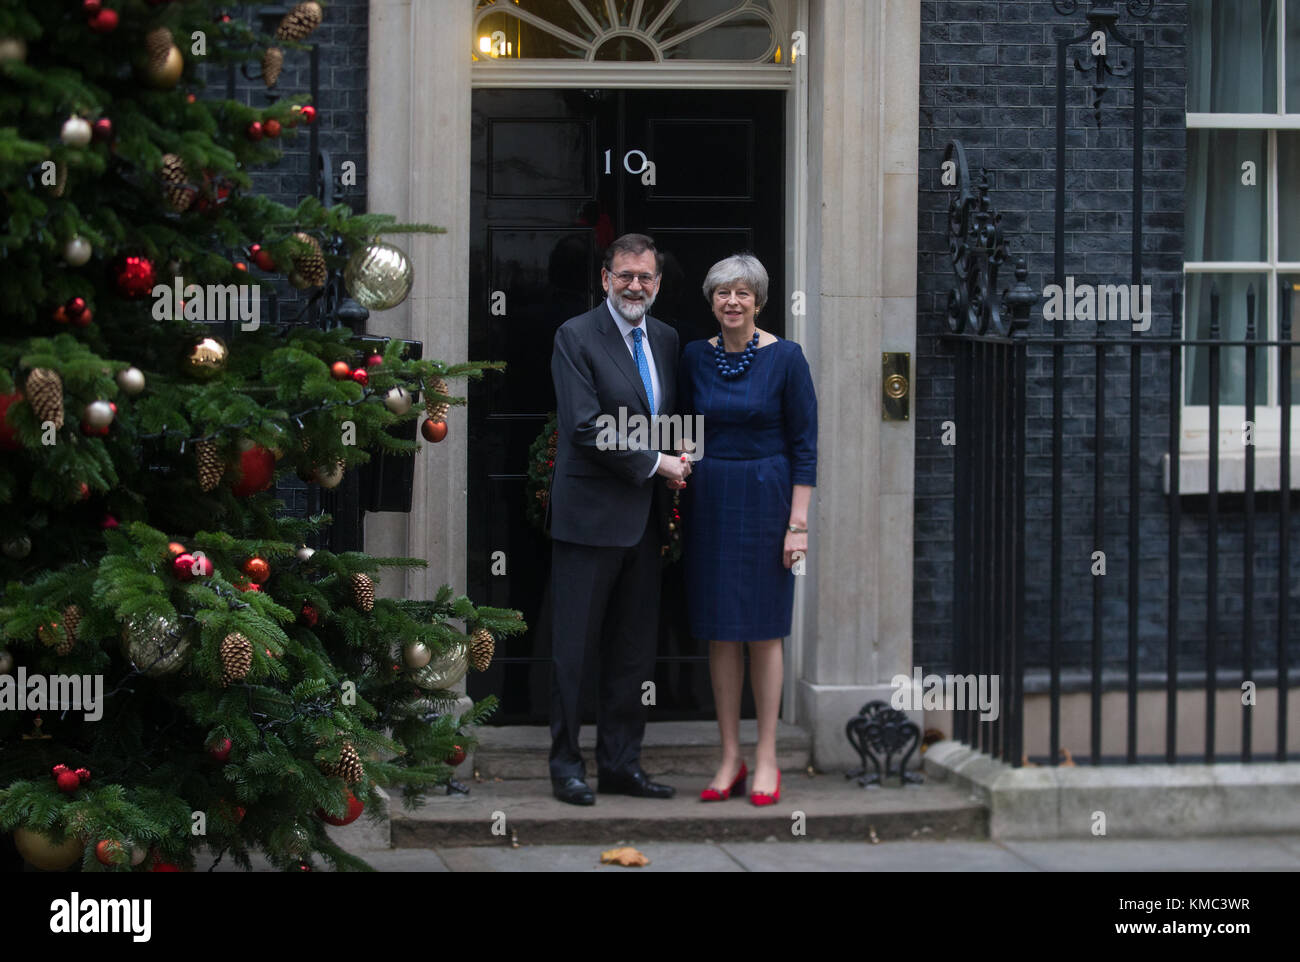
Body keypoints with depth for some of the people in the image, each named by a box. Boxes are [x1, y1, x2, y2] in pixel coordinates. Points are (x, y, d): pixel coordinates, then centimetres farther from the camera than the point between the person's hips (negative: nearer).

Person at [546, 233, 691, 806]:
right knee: (574, 647, 0)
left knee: (635, 650, 10)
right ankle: (566, 764, 9)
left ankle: (620, 762, 17)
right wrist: (653, 464, -12)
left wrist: (679, 458, -1)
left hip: (644, 519, 6)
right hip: (590, 516, -6)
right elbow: (586, 427, -15)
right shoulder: (576, 337, -7)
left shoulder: (666, 339, 13)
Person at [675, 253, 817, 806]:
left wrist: (797, 522, -10)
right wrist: (676, 471, -3)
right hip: (708, 500, 4)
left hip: (765, 499, -3)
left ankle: (766, 759, 10)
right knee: (719, 631, 6)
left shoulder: (785, 358, -6)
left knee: (763, 630, 2)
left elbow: (804, 445, -6)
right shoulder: (695, 357, 5)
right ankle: (729, 757, 13)